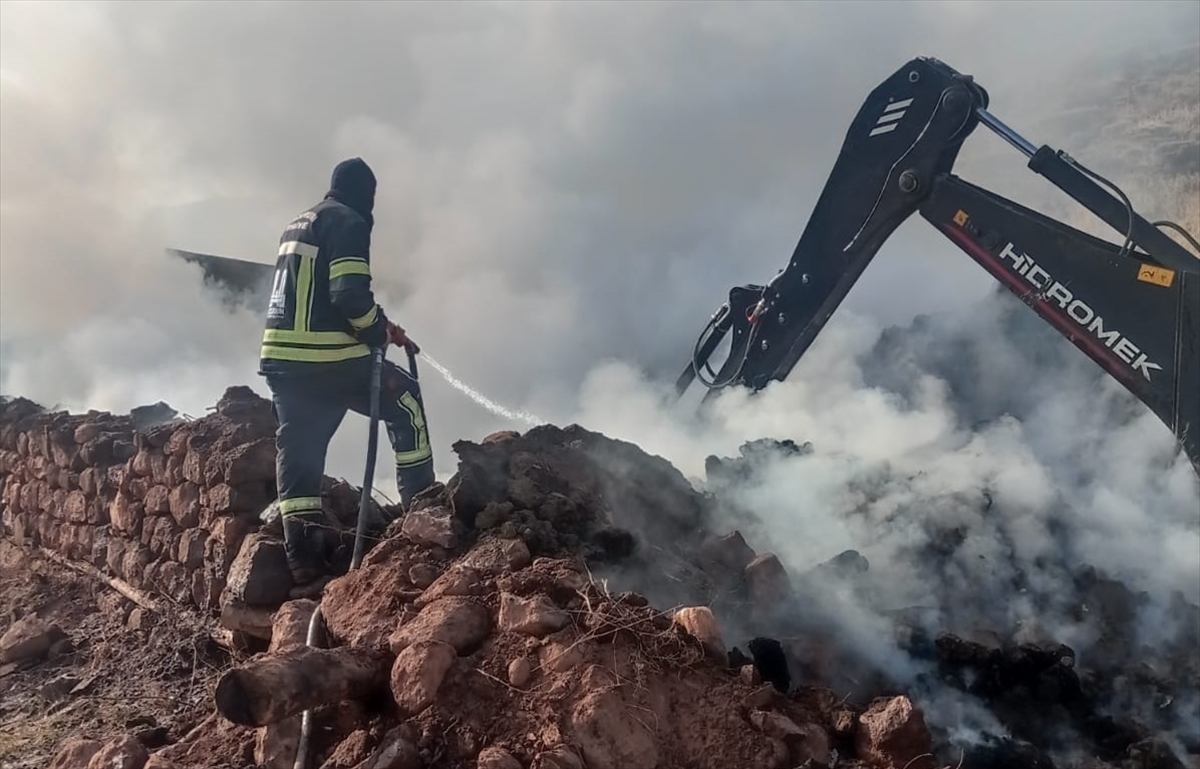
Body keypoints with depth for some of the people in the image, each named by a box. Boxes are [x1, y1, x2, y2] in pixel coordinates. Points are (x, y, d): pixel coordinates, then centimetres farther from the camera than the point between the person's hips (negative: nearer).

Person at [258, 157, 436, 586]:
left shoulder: (297, 225, 22)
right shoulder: (348, 223, -6)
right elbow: (349, 295, -18)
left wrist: (374, 324, 22)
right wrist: (379, 333, -2)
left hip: (281, 356, 8)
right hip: (327, 357, -8)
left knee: (298, 451, 7)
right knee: (405, 401, 11)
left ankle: (304, 558, 5)